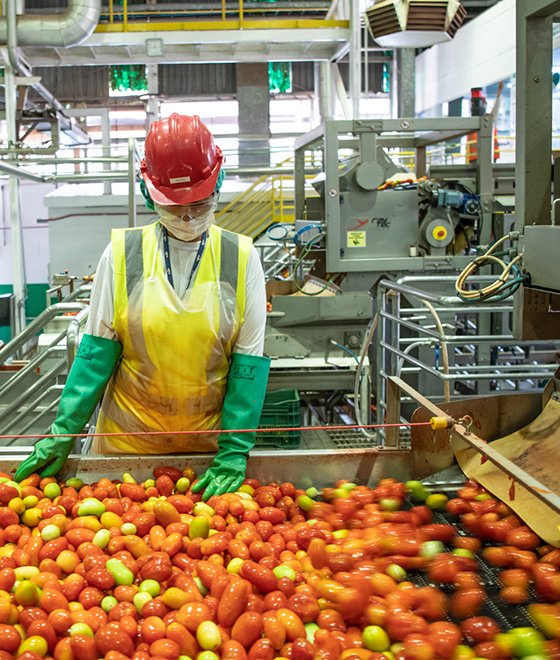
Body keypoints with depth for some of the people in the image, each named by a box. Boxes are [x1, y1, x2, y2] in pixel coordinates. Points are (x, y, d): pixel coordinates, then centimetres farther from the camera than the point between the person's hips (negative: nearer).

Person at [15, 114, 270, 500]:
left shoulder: (241, 259, -4)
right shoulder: (123, 254, -4)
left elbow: (248, 362, -5)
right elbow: (97, 351, -2)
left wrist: (234, 452, -11)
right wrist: (63, 434, -6)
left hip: (211, 441, 0)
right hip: (128, 439, 0)